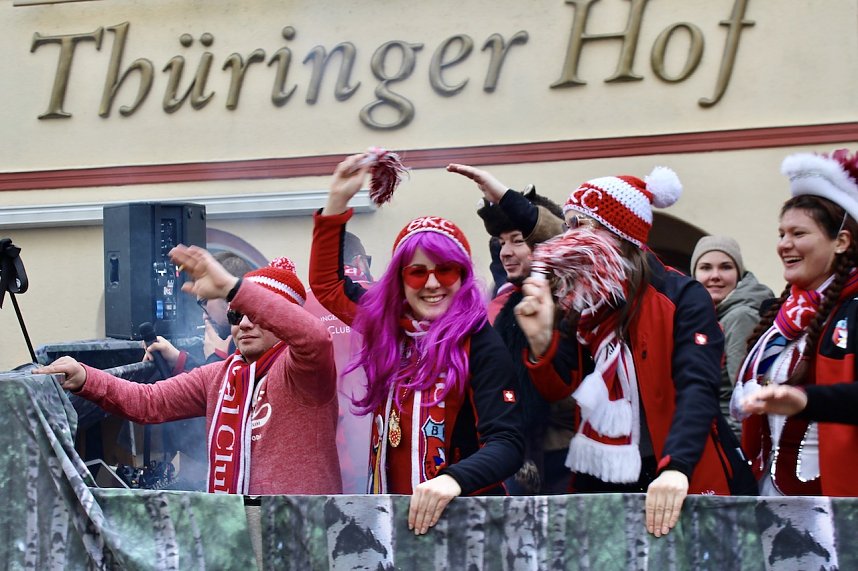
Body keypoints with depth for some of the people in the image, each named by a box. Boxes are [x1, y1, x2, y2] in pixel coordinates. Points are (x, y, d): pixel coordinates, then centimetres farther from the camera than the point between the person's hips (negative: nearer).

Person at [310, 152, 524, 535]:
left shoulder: (480, 345, -10)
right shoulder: (389, 329, 7)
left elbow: (507, 442, -19)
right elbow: (327, 283, 22)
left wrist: (454, 479, -38)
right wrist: (337, 201, 14)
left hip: (461, 515, -5)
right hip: (391, 513, 5)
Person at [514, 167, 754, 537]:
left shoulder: (682, 297, -11)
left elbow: (697, 389, -25)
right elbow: (560, 388, 3)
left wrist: (676, 469, -41)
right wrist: (542, 340, -17)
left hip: (678, 488, -5)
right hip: (599, 480, 5)